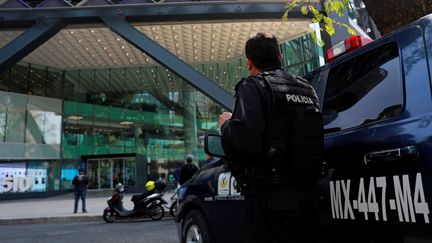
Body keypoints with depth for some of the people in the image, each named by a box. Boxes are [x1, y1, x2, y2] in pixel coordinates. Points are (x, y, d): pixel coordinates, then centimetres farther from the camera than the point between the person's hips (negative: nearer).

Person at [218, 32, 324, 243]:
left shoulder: (253, 86, -9)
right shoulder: (307, 89, 13)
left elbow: (244, 141, -24)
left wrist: (226, 125, -2)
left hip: (271, 201, -7)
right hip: (308, 196, 7)